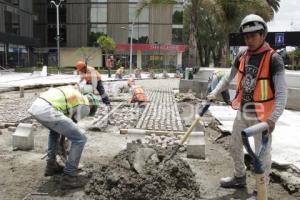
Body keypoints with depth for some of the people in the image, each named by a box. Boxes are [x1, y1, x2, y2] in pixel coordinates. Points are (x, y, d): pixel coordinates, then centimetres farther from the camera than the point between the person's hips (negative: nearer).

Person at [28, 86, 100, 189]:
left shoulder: (73, 93, 36)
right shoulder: (85, 106, 14)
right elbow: (72, 123, 20)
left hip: (35, 106, 9)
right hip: (47, 111, -9)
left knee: (55, 129, 37)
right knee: (80, 139, 2)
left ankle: (51, 165, 38)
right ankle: (68, 177, 8)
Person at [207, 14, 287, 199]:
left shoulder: (273, 59, -17)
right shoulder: (242, 57, 2)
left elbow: (282, 93, -19)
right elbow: (228, 79, 16)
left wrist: (273, 118, -28)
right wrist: (214, 93, 5)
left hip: (262, 116, -6)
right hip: (242, 113, 7)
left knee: (262, 154, 5)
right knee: (235, 146, 20)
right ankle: (239, 177, 43)